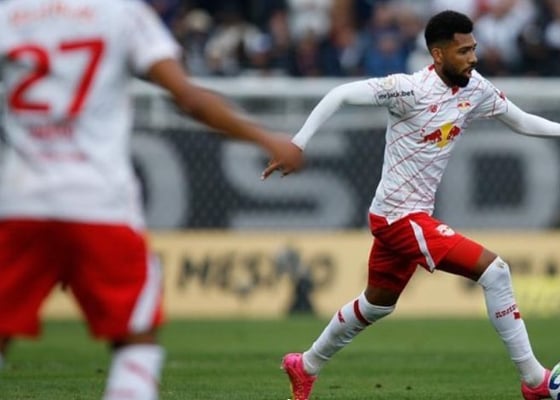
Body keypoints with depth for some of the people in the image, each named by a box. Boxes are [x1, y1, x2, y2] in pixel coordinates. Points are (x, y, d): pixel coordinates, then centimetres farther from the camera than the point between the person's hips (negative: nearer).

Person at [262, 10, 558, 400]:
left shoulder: (476, 88, 1)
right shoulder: (412, 90, -21)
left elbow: (521, 120, 13)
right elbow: (341, 94, -22)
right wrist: (297, 144, -25)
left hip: (406, 216, 9)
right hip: (401, 217, -9)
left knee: (375, 306, 24)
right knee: (494, 270, -15)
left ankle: (306, 366, 44)